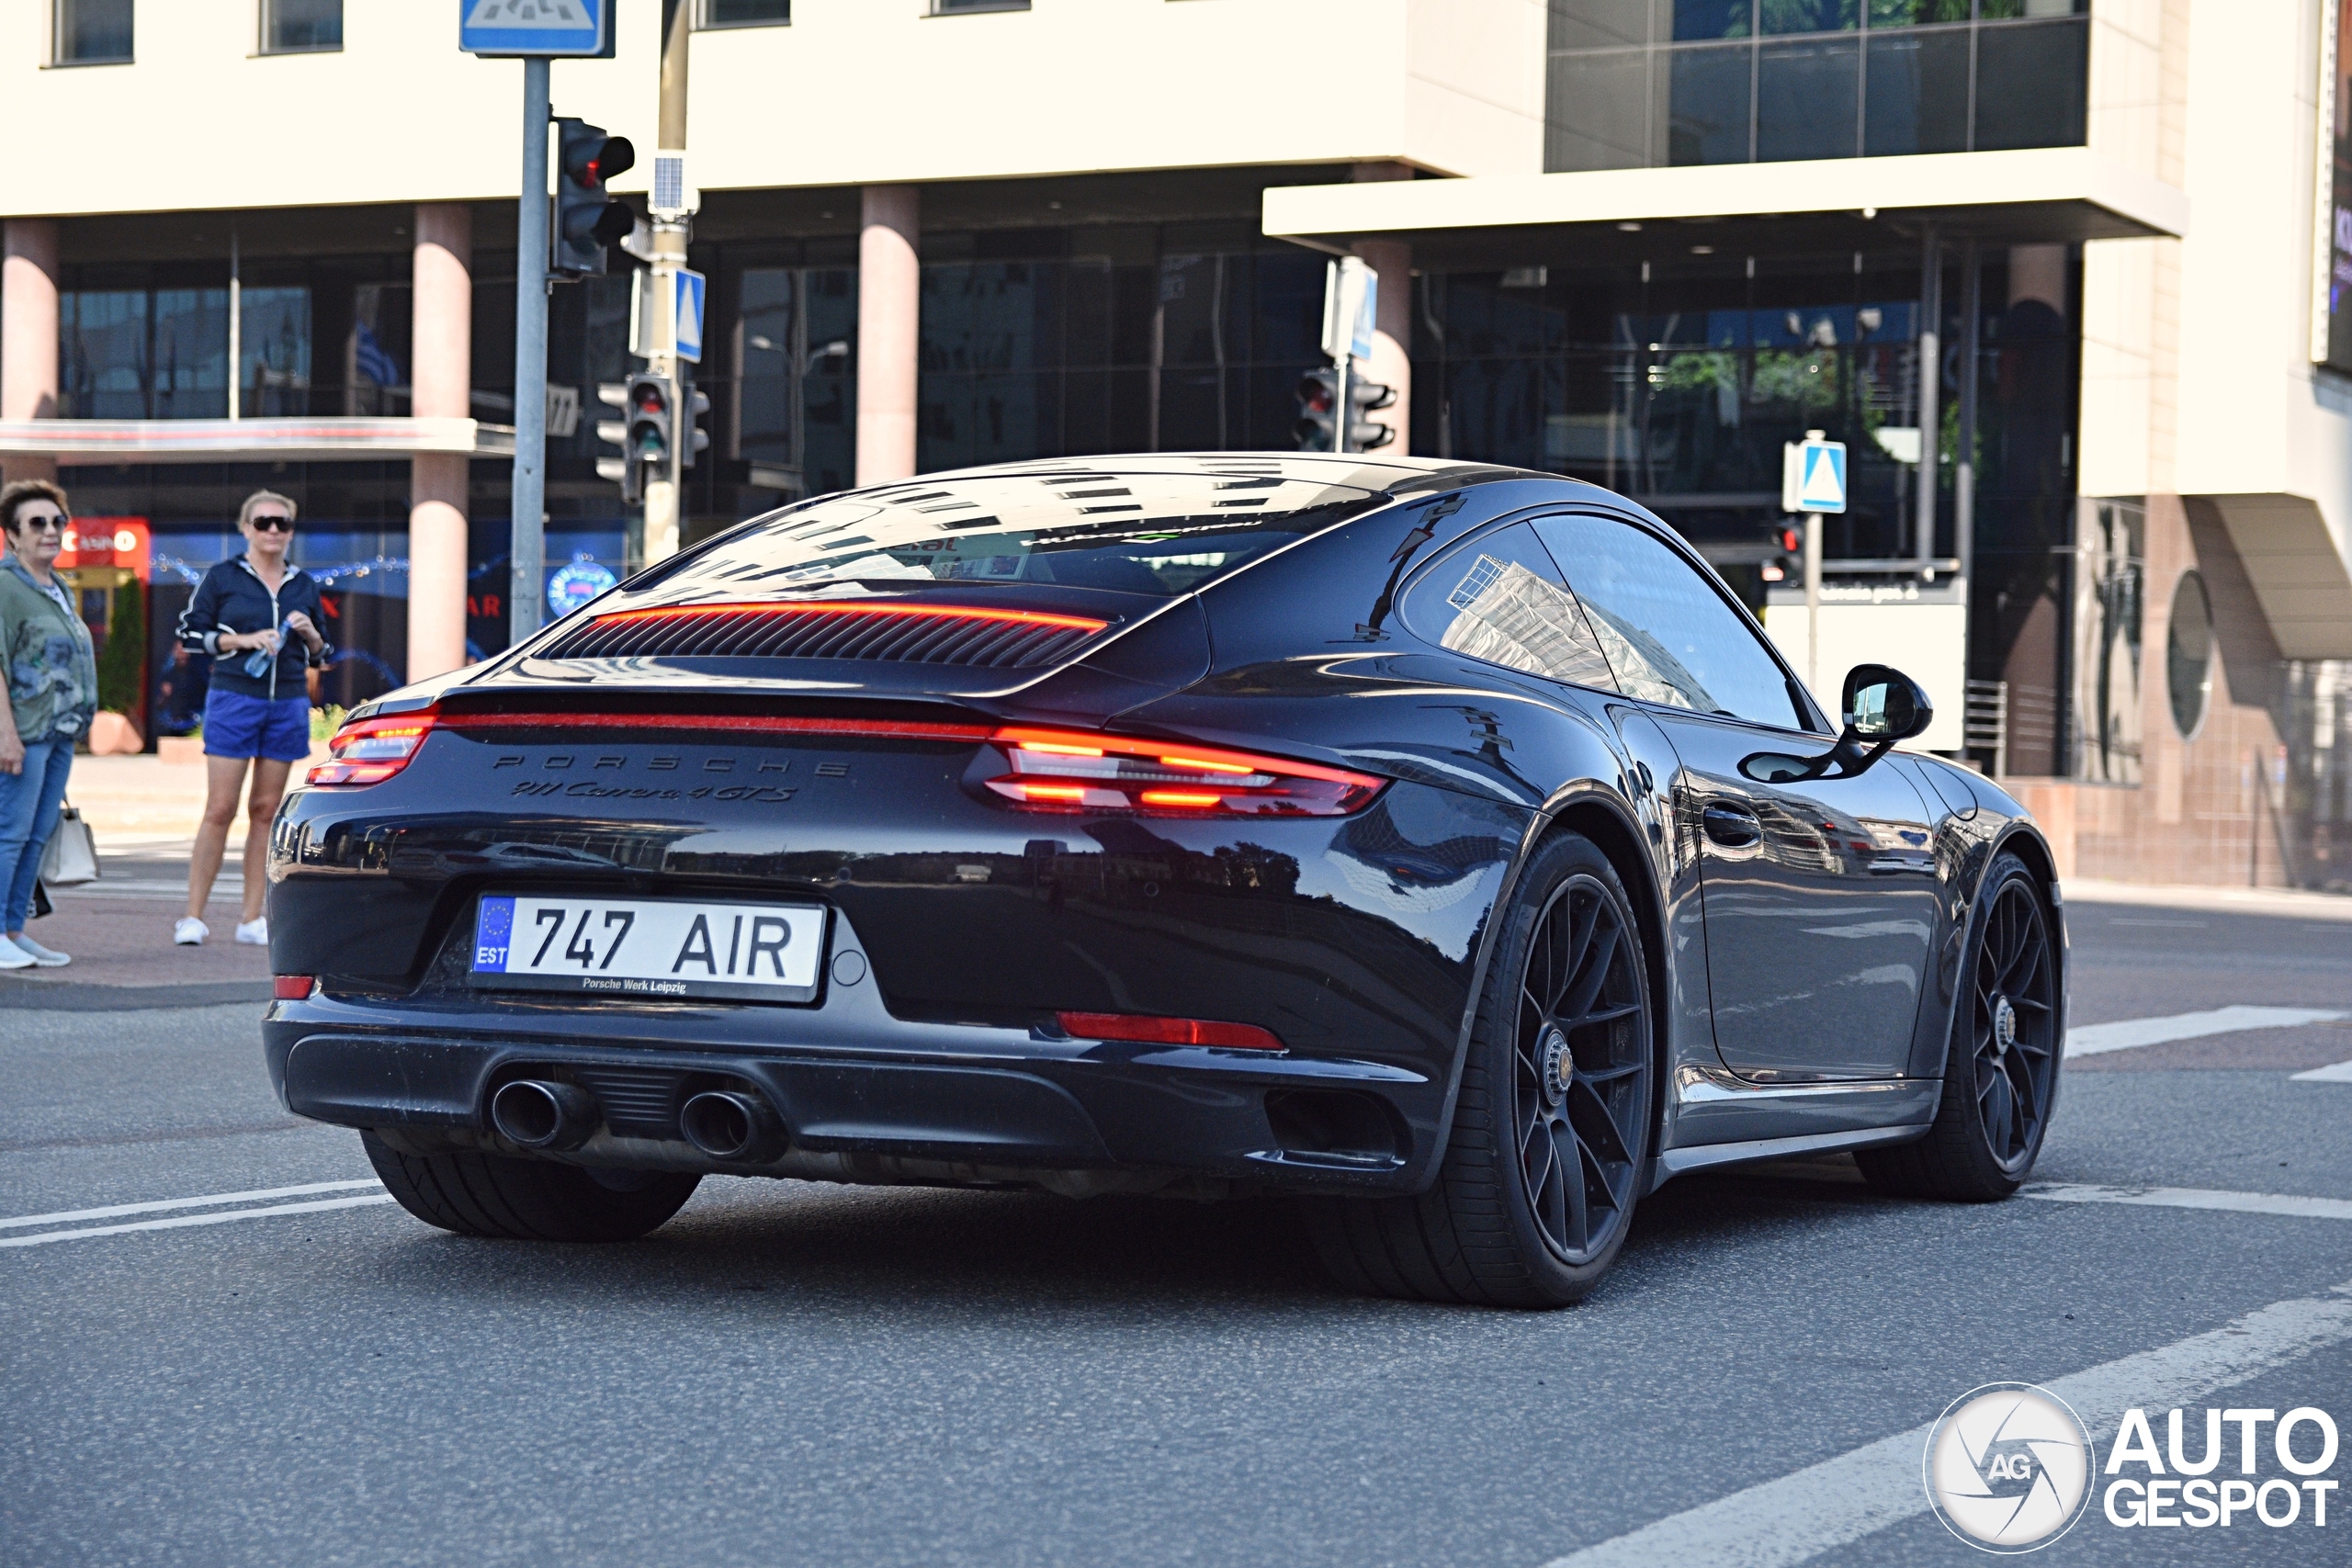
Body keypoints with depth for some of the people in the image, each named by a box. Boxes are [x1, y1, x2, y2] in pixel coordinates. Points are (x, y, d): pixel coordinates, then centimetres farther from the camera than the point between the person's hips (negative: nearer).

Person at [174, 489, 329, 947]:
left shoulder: (304, 585, 14)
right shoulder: (223, 577, 3)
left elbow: (320, 655, 20)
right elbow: (190, 634, 0)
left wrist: (310, 634, -2)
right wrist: (243, 639, -11)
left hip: (288, 704, 4)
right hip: (233, 701, -4)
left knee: (266, 810, 5)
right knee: (220, 809, -7)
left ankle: (252, 919, 9)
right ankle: (193, 917, -3)